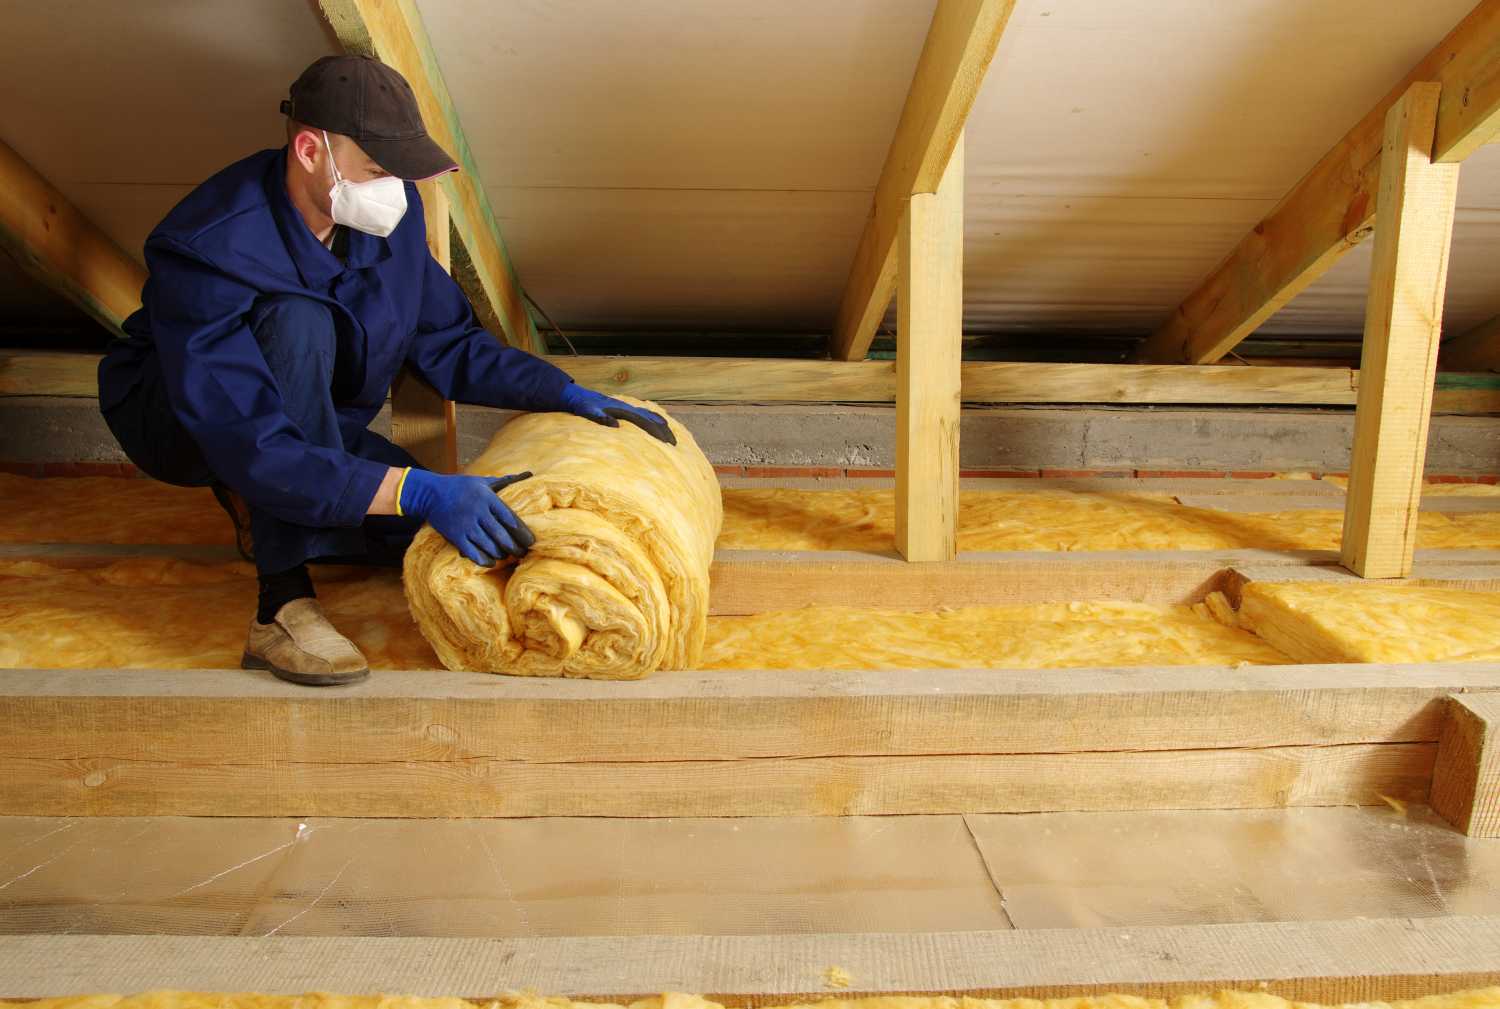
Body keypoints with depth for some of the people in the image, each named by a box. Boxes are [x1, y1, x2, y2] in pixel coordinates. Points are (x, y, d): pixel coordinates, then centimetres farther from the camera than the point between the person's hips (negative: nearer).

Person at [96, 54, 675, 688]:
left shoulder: (391, 212, -13)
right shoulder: (212, 250, -33)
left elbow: (447, 342, -3)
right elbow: (253, 447, -40)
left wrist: (571, 395, -14)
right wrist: (418, 491, -50)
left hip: (301, 419, 6)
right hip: (174, 416, -6)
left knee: (437, 530, -11)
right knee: (299, 322, -38)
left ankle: (257, 506, 12)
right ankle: (283, 606, -35)